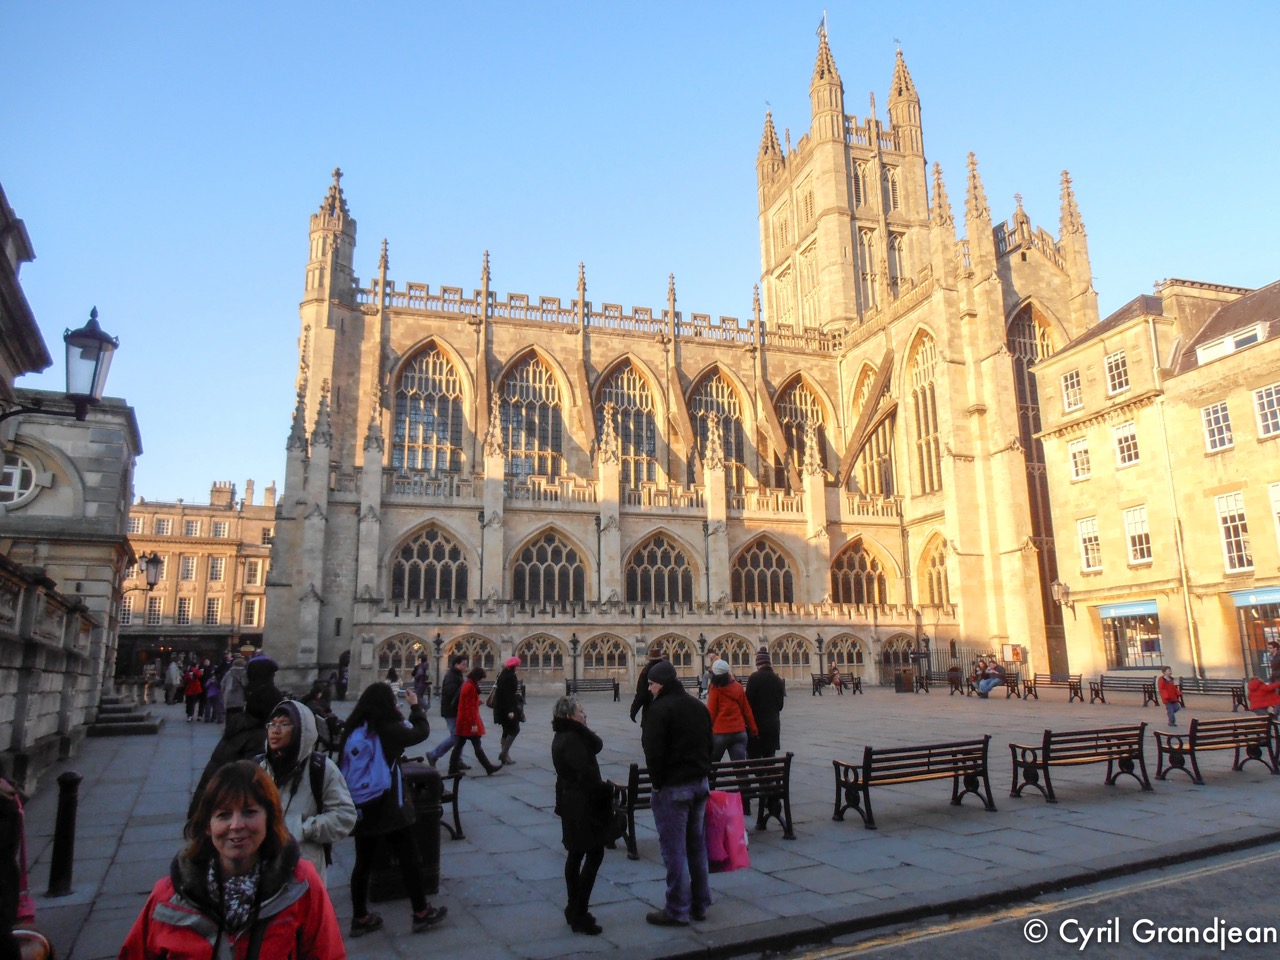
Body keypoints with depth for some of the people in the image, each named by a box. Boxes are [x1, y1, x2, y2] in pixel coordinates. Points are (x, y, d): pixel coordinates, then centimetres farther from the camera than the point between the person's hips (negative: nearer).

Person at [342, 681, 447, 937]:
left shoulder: (353, 729, 0)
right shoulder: (388, 728, -16)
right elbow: (422, 731, -5)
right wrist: (415, 706, 12)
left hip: (361, 806, 6)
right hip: (387, 807, -6)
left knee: (363, 861, 14)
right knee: (409, 858, 7)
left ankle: (360, 918, 22)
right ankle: (421, 913, 15)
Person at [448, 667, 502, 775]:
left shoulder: (467, 685, 11)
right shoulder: (470, 687, -19)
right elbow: (470, 707, -22)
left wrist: (477, 702, 7)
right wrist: (474, 724, -21)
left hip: (463, 722, 10)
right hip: (469, 722, -10)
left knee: (459, 745, 11)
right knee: (478, 746, -3)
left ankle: (453, 769, 14)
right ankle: (489, 768, 3)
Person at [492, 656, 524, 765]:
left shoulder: (503, 674, 12)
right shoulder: (510, 676, -17)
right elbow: (508, 694, -23)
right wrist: (510, 710, -25)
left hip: (501, 708, 10)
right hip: (507, 708, -10)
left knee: (507, 731, 13)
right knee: (514, 729, -2)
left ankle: (505, 755, 14)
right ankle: (504, 753, -6)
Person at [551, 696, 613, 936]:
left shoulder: (568, 736, 12)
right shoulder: (571, 740, -21)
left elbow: (597, 745, 8)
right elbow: (586, 774, -24)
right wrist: (606, 789, -14)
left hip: (573, 803, 10)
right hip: (582, 805, -10)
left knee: (576, 854, 16)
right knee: (595, 854, -4)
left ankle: (574, 910, 25)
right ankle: (579, 914, -1)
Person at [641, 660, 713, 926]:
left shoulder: (660, 709, -15)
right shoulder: (698, 707, 10)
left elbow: (653, 752, -18)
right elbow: (708, 745, 16)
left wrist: (657, 783, -7)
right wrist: (702, 773, 16)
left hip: (672, 787, -8)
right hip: (700, 784, 8)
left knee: (674, 850, 1)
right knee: (697, 846, 16)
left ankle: (677, 910, 8)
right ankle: (699, 905, 24)